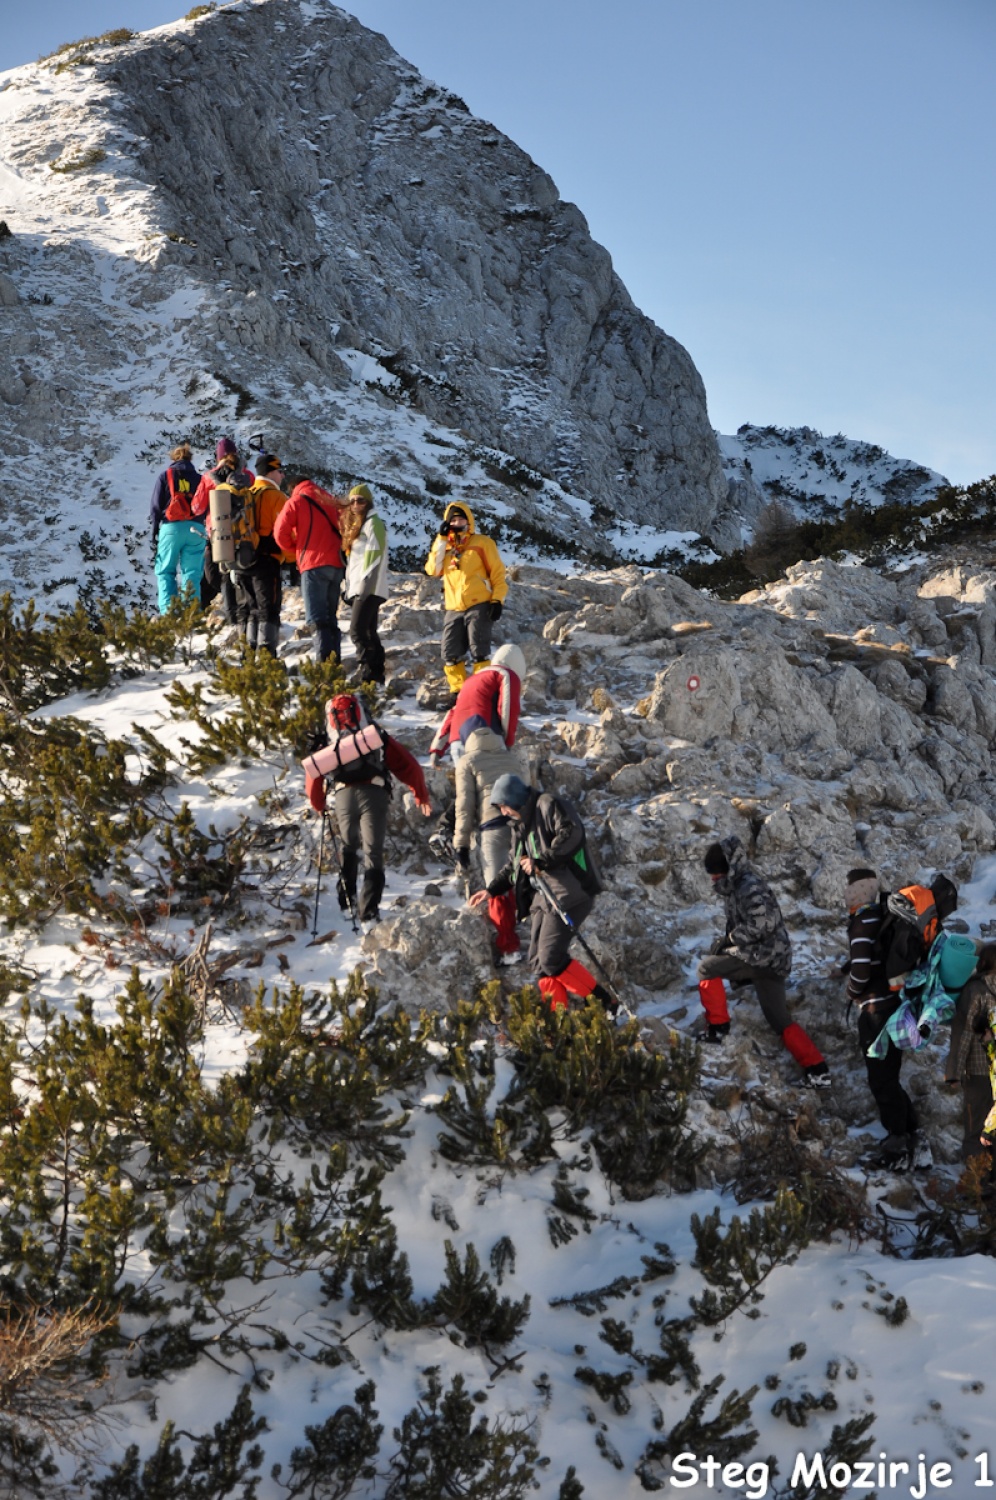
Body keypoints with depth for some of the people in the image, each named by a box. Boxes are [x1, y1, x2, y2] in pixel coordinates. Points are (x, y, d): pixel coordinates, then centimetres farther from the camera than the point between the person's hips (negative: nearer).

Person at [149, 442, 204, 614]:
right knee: (192, 572, 3)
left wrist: (154, 532, 10)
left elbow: (156, 506, 5)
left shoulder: (165, 476, 7)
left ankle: (168, 611, -8)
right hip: (195, 529, 2)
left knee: (165, 571, 6)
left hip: (171, 528, -2)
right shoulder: (198, 478, 12)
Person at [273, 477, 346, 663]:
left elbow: (280, 532, -3)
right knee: (330, 618, 15)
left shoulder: (296, 502, 2)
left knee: (317, 619, -11)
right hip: (337, 564, 6)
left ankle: (324, 660, -27)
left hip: (314, 565, -6)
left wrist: (293, 549, 13)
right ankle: (335, 662, 11)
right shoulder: (332, 501, 17)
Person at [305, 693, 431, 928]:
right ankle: (369, 912, -14)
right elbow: (409, 767, 14)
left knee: (348, 848, 24)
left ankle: (347, 899, 17)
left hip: (343, 794, 2)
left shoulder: (328, 744, 23)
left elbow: (312, 774, 14)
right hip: (374, 792, -2)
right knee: (372, 853, -2)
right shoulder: (378, 737, 21)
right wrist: (422, 796, 23)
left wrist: (319, 805, 30)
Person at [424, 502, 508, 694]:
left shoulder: (482, 543, 2)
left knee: (479, 651, -12)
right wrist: (441, 540, -3)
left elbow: (498, 573, 1)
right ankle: (458, 692, 13)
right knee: (451, 654, 3)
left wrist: (497, 600, -10)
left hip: (479, 606, -5)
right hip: (453, 609, 5)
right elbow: (433, 570, 0)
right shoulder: (445, 546, 15)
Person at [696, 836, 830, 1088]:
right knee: (780, 1020, 6)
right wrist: (728, 940, 7)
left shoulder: (749, 887, -18)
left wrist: (730, 938, -14)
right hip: (770, 958, 10)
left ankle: (717, 1026, 5)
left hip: (763, 956, -10)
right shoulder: (735, 885, 15)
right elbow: (736, 919, 23)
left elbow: (761, 923, -25)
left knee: (706, 968, -1)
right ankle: (817, 1068, 0)